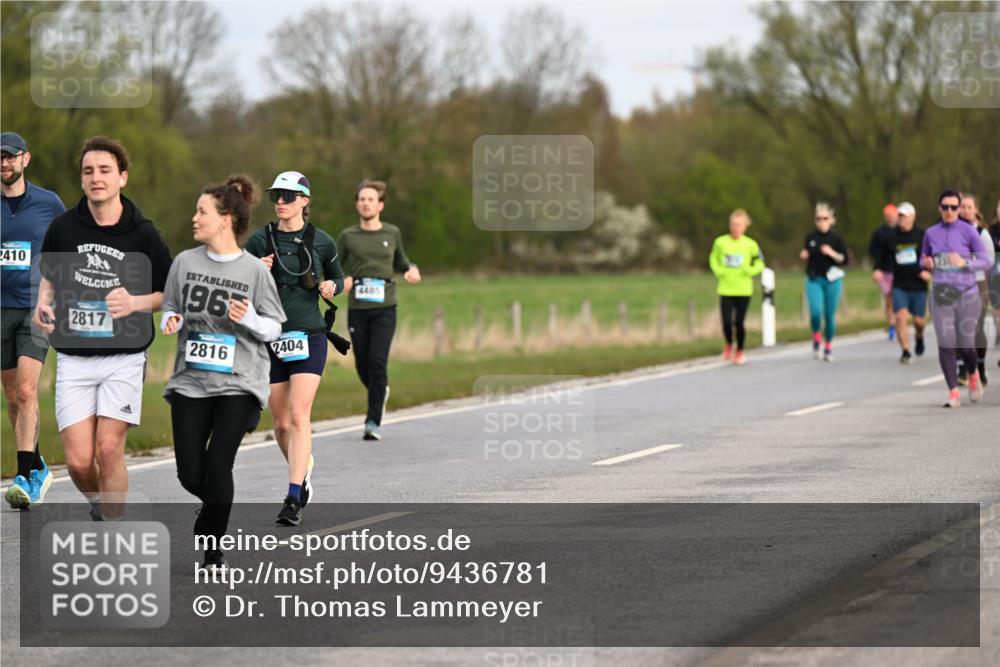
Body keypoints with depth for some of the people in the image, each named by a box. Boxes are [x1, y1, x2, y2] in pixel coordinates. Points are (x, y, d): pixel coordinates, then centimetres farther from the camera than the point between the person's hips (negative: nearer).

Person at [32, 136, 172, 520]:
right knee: (78, 460, -5)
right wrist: (43, 305, -1)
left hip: (124, 358, -2)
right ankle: (97, 504, 28)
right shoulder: (63, 228, 2)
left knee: (109, 450, -12)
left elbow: (170, 294, 4)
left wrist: (135, 303, -15)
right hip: (73, 358, 2)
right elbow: (49, 277, 19)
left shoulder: (143, 234, -4)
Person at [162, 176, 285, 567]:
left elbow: (273, 329, 0)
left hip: (239, 384, -3)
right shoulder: (185, 262, 4)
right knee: (190, 474, -1)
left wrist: (249, 319, -20)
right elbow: (171, 308, 15)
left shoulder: (255, 270, -5)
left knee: (217, 466, -15)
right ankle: (216, 508, 34)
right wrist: (172, 322, -8)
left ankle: (214, 551, 3)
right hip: (190, 382, 3)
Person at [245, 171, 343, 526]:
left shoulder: (321, 241, 1)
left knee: (299, 416, -15)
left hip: (309, 337, -2)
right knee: (281, 423, 7)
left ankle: (294, 499, -17)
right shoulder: (260, 240, 1)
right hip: (271, 337, 2)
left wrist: (331, 286, -5)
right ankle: (303, 471, 36)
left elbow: (337, 276, 17)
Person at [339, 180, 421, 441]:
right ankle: (380, 391, 40)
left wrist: (411, 270, 2)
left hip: (384, 308, -1)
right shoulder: (348, 236, 5)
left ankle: (373, 422, -13)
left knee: (377, 360, -15)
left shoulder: (392, 233, 7)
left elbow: (400, 262, 23)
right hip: (357, 309, 1)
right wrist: (341, 281, -8)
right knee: (362, 364, 5)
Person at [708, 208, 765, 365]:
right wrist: (718, 271, -2)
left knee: (739, 322, 0)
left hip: (743, 291, -1)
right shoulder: (720, 242, -2)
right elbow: (713, 259, 15)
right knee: (727, 322, -7)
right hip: (725, 289, 1)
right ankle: (729, 344, 25)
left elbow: (759, 264, 7)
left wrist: (750, 271, -11)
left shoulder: (750, 244, -4)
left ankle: (739, 351, 23)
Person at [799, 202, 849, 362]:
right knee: (815, 312, -17)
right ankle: (816, 338, 9)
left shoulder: (836, 238, 0)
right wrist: (803, 257, -4)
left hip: (832, 280, -1)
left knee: (830, 314, 3)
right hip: (814, 280, 1)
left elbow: (844, 260, -2)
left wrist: (832, 253, -17)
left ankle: (828, 346, 19)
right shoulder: (811, 238, 6)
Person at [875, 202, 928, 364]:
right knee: (901, 316, -15)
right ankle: (905, 351, -9)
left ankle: (919, 337, 40)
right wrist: (878, 270, -4)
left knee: (919, 320, 6)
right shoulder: (891, 238, 2)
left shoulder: (922, 236, -4)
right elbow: (884, 258, 14)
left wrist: (928, 271, -14)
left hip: (918, 285, -1)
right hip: (899, 285, 1)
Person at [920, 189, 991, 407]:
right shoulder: (931, 233, 7)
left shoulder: (968, 232, -3)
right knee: (946, 344, -8)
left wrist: (964, 263, -21)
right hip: (941, 295, 2)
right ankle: (953, 392, -4)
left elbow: (985, 261, -3)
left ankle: (973, 375, 31)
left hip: (967, 293, -2)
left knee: (965, 345, -2)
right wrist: (927, 263, -4)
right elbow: (923, 260, 20)